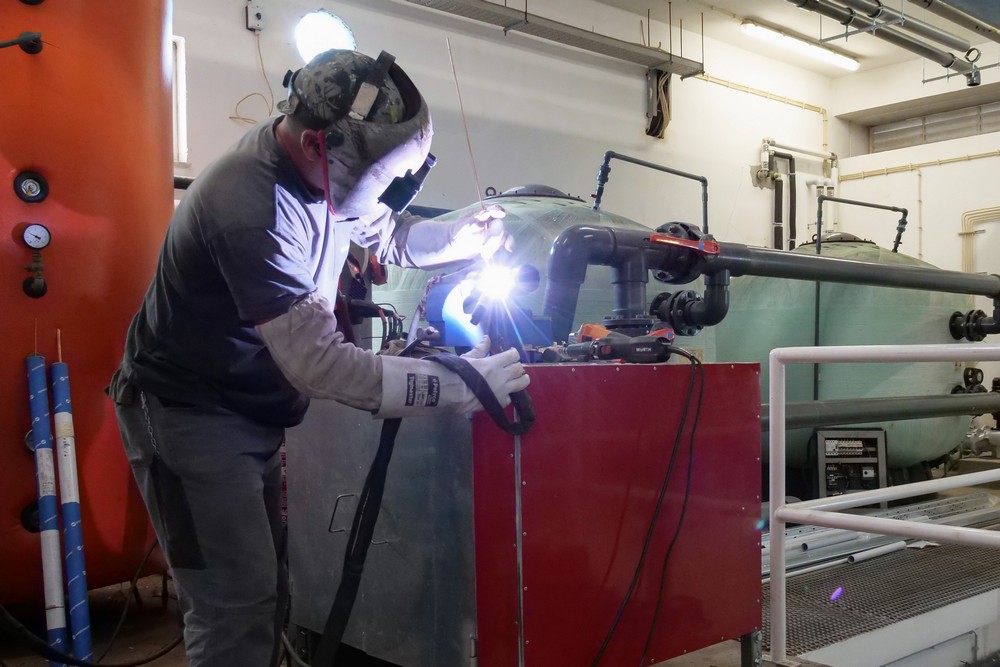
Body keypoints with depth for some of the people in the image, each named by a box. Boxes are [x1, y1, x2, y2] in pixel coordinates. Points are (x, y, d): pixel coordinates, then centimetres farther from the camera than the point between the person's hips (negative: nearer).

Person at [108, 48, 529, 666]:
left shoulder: (321, 170, -5)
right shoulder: (252, 208, -32)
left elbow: (388, 233, 13)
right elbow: (318, 361, -35)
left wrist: (468, 233, -5)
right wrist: (458, 386, -33)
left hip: (248, 409, 9)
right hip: (188, 413, -9)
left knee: (263, 587, 15)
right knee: (239, 602, -9)